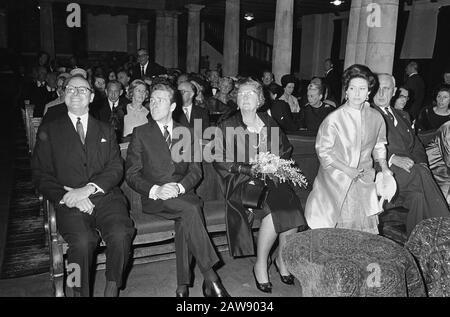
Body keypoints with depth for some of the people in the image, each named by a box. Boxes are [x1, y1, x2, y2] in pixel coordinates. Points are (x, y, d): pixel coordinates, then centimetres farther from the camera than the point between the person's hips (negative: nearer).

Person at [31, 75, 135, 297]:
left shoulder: (106, 131, 19)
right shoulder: (49, 131, 13)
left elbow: (116, 169, 7)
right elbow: (41, 175, 5)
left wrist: (88, 189, -11)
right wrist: (67, 197, -12)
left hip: (105, 197, 2)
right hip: (70, 204, -1)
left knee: (120, 235, -27)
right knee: (82, 241, -30)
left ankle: (112, 289, -7)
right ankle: (81, 293, -10)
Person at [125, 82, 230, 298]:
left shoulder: (186, 133, 16)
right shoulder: (141, 133, 9)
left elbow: (195, 170, 8)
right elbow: (132, 174, 2)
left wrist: (179, 187, -13)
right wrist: (155, 190, -17)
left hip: (182, 193, 2)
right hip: (154, 198, -2)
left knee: (185, 219, -33)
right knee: (191, 209, -32)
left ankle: (183, 286, -26)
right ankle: (210, 279, -29)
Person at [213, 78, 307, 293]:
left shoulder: (269, 123, 17)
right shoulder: (227, 127, 7)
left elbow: (286, 149, 23)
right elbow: (219, 161, -1)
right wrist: (250, 169, -12)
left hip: (272, 178, 4)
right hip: (241, 181, -3)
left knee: (292, 208, -25)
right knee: (274, 210, -31)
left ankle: (283, 258, 1)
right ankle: (260, 265, -10)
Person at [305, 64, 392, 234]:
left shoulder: (376, 117, 3)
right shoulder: (334, 118, -12)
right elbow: (323, 150, -8)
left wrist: (384, 167, 6)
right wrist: (346, 169, -14)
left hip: (364, 179, 4)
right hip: (336, 179, -4)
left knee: (366, 228, 2)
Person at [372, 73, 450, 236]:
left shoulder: (402, 116, 29)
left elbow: (416, 145, 23)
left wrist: (421, 164, 0)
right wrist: (393, 158, -21)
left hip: (411, 171, 5)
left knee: (419, 194, -27)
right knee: (421, 175, -31)